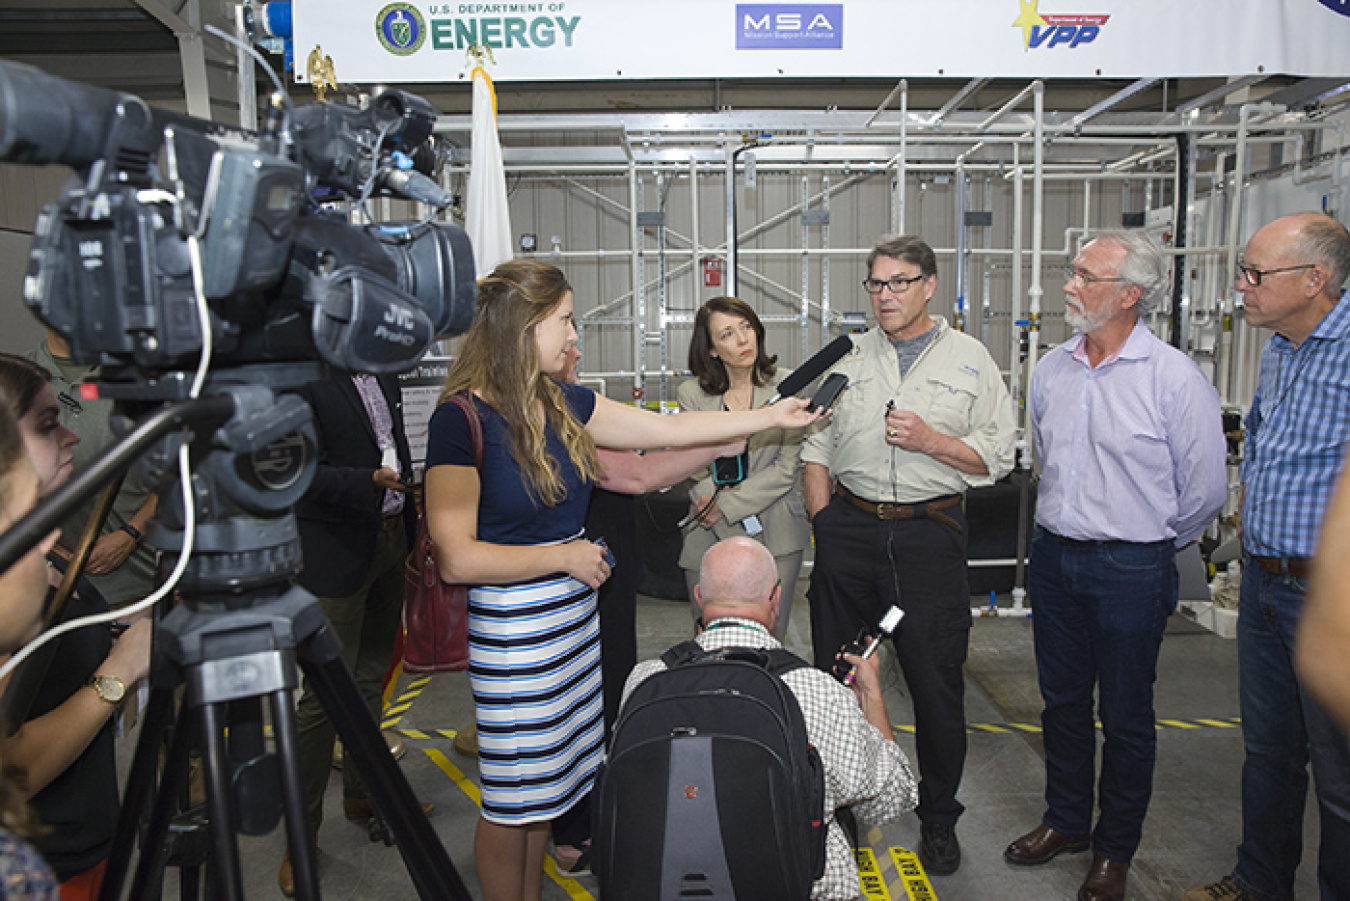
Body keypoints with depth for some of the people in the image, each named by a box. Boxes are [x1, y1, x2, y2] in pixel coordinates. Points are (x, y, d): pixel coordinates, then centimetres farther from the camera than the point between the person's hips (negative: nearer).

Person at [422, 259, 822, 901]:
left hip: (573, 613, 7)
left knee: (550, 779, 19)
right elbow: (457, 557, -21)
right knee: (512, 797, 8)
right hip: (511, 625, -7)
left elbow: (668, 430, 10)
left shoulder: (562, 403, 4)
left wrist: (771, 417, 13)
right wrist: (566, 556, -14)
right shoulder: (462, 420, -18)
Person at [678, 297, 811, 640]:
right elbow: (694, 468, 2)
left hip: (777, 537, 0)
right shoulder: (692, 394, 4)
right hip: (710, 537, 1)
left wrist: (727, 505, -11)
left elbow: (787, 468, -4)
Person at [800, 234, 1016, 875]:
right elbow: (816, 448, 12)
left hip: (930, 534, -2)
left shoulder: (969, 359, 5)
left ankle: (938, 817, 25)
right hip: (850, 529, 2)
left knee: (936, 681, 4)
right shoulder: (848, 358, 11)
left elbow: (996, 457, 2)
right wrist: (824, 525, 3)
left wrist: (931, 441, -13)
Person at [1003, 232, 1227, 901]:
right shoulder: (1051, 370, 3)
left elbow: (1205, 489, -5)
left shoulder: (1175, 378, -13)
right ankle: (1065, 820, 36)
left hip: (1131, 569, -5)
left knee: (1125, 715, 10)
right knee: (1062, 700, 17)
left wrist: (1152, 542, 7)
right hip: (1053, 556, 5)